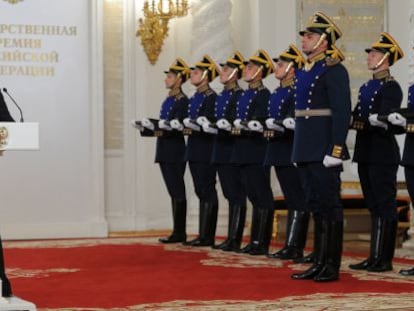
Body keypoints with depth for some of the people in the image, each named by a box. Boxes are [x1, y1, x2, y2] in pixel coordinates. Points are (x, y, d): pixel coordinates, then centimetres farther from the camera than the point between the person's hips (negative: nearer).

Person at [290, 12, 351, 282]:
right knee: (316, 207, 11)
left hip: (323, 151, -9)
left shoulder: (333, 70, -10)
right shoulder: (304, 72, 16)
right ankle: (320, 263, 17)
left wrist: (335, 149, -22)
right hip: (306, 152, 9)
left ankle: (332, 267, 2)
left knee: (330, 206, -3)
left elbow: (343, 112, -16)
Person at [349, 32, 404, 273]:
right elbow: (356, 116, 15)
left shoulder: (391, 87, -7)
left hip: (383, 154, -8)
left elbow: (385, 118, -18)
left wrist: (364, 123, -27)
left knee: (385, 206, -4)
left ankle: (384, 259, -1)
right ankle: (375, 256, 16)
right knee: (374, 205, 11)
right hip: (366, 152, 8)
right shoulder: (366, 88, 19)